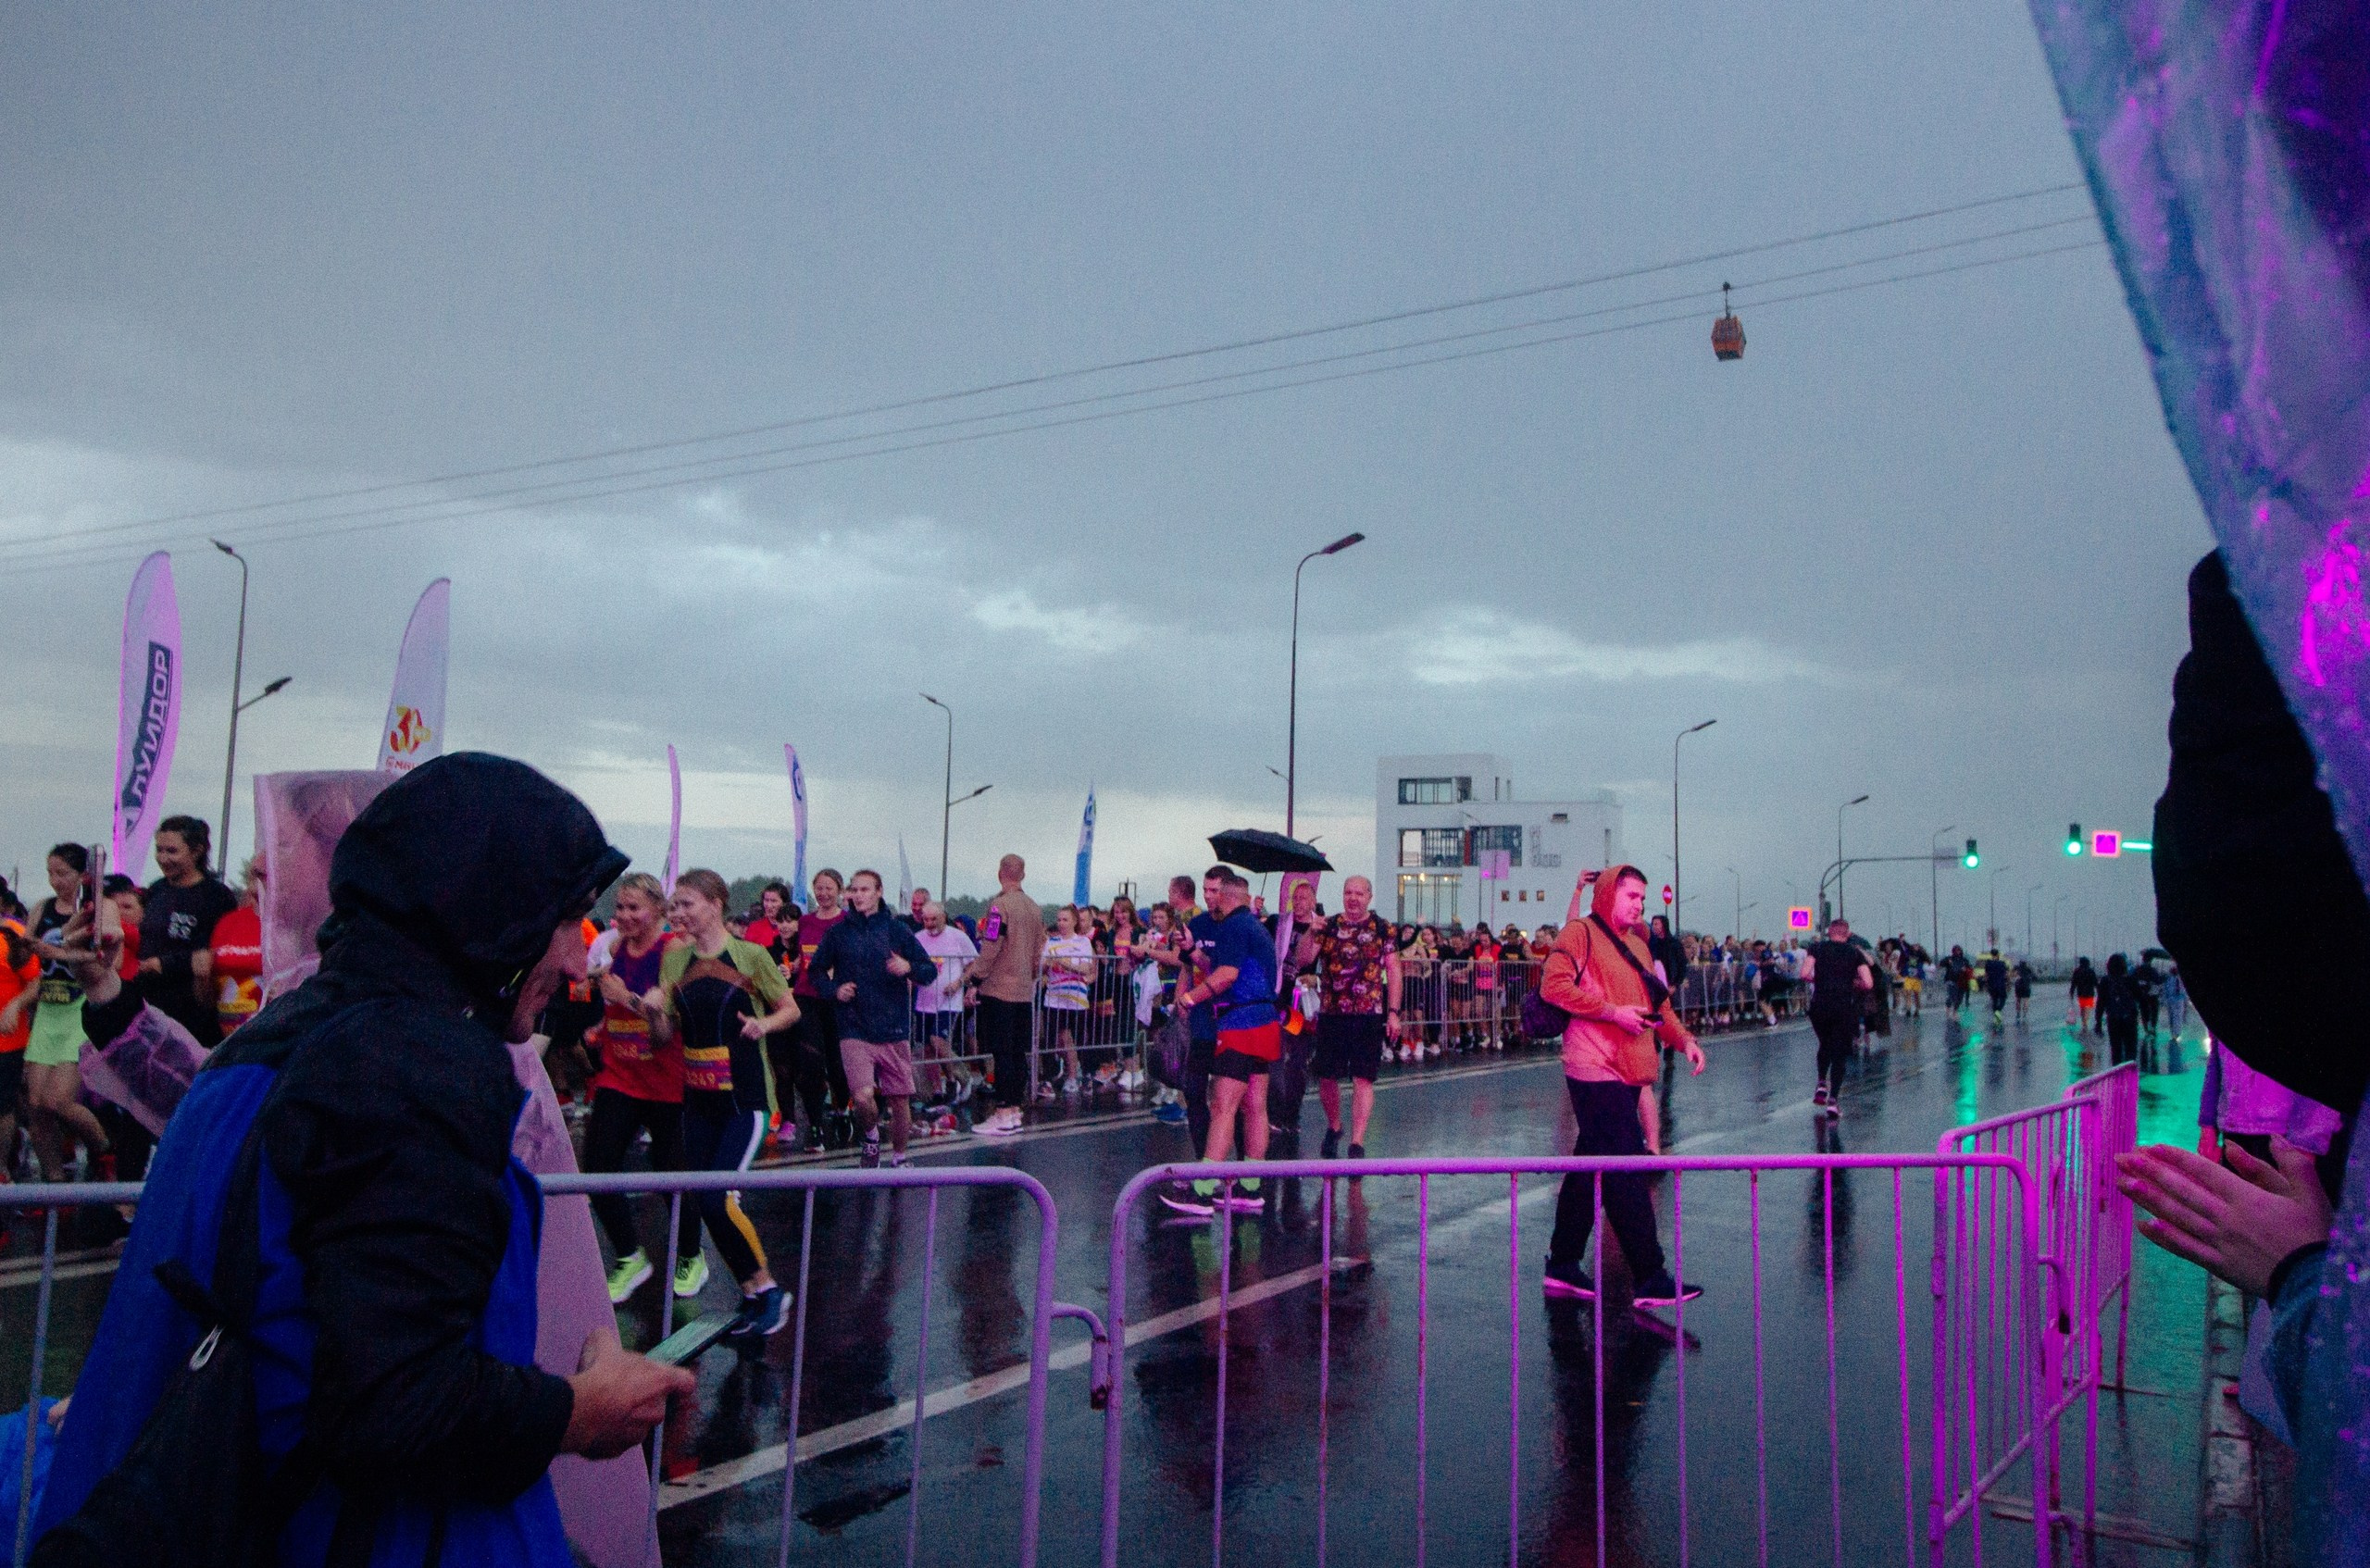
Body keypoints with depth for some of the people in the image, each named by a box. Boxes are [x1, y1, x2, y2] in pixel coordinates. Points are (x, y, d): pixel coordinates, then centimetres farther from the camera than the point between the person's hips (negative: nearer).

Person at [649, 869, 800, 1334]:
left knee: (719, 1200, -14)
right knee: (707, 1203, 6)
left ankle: (769, 1290, 5)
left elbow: (791, 1009, 2)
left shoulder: (750, 955, -8)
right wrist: (654, 1011, -15)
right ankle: (755, 1296, 22)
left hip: (746, 1097, -5)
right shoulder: (674, 959, 5)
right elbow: (665, 1035, 6)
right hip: (698, 1099, 6)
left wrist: (764, 1023, -19)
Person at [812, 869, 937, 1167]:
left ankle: (899, 1156, 27)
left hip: (895, 1031, 1)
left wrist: (909, 968, -17)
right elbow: (817, 969, 17)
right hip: (855, 1031, -1)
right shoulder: (839, 932, 5)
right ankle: (870, 1137, 15)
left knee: (900, 1101, 5)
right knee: (862, 1097, -17)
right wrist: (834, 990, -3)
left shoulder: (897, 929, 4)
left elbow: (931, 971, 5)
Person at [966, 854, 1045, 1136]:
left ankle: (1004, 1116, -4)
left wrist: (974, 981, -11)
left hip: (998, 990, -7)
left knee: (1001, 1054, -5)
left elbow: (990, 948, -16)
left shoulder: (1000, 906, -12)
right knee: (1018, 1053, 10)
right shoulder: (1035, 908, 10)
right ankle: (1015, 1110, 15)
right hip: (1024, 992, 7)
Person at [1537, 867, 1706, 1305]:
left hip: (1626, 1071, 9)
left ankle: (1563, 1267, 21)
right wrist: (1613, 1012, -18)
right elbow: (1555, 984, -17)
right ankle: (1651, 1278, -8)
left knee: (1592, 1167, 13)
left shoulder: (1637, 945, 20)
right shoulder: (1581, 933, -5)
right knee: (1626, 1170, -10)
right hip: (1595, 1067, -9)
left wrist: (1683, 1040, 8)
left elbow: (1656, 1004, 24)